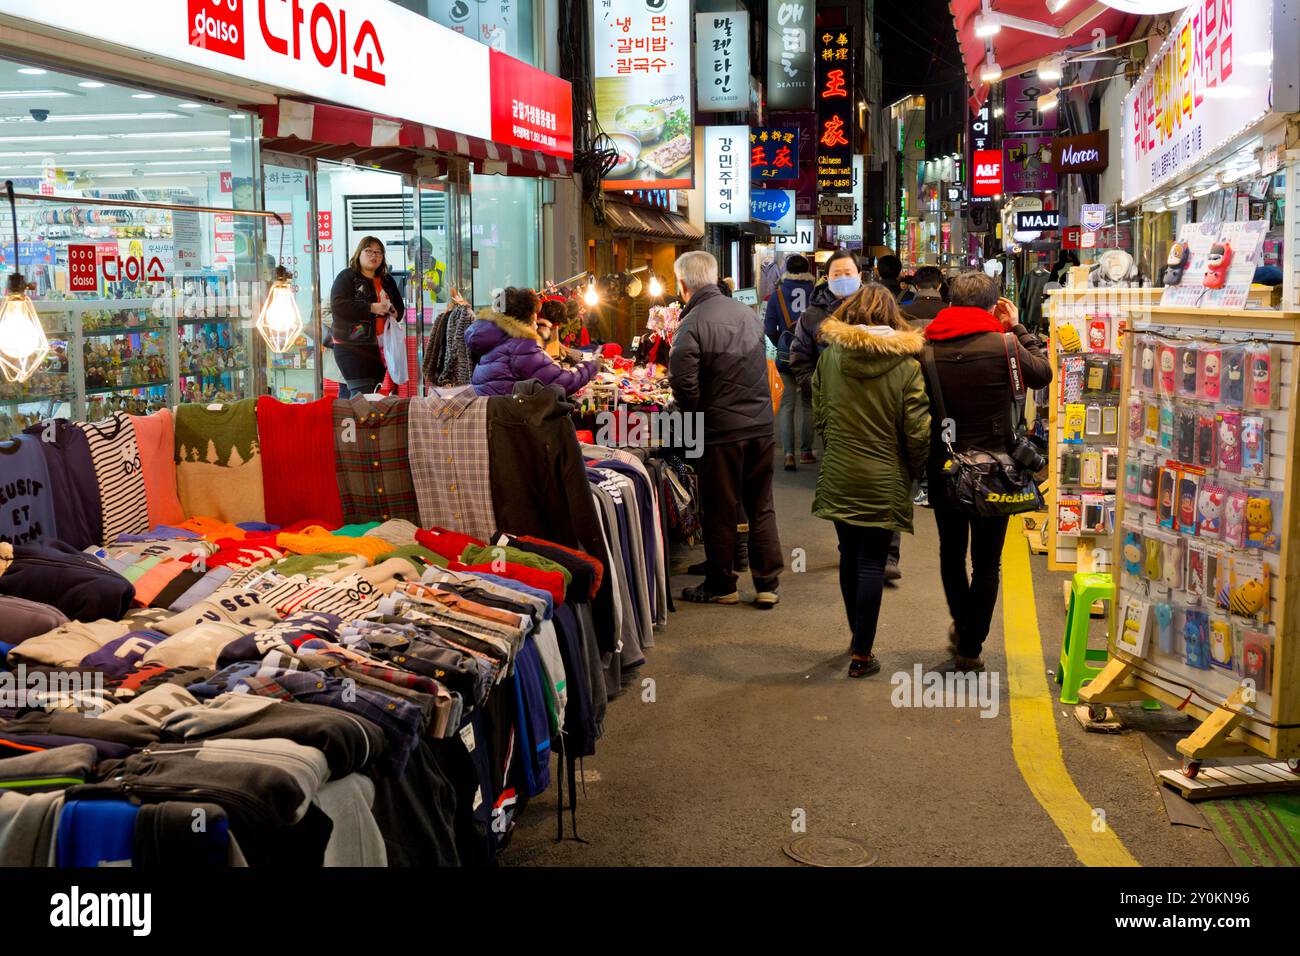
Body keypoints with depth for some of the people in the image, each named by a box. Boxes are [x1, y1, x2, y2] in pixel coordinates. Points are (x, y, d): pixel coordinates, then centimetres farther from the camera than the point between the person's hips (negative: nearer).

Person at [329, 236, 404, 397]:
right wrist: (371, 308, -19)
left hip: (379, 348, 6)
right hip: (351, 347, -6)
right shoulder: (347, 277, 0)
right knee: (362, 394, -16)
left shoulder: (388, 281, 18)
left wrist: (395, 313, 3)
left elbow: (400, 307, 28)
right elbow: (338, 305, -15)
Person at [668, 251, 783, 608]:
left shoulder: (692, 324, -15)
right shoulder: (746, 312, 6)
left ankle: (721, 586, 19)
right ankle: (767, 585, 17)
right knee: (761, 508, 13)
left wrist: (697, 416, -3)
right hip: (762, 424, 6)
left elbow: (683, 384, -20)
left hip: (721, 431, -6)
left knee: (720, 513, 7)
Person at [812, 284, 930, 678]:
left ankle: (857, 635, 33)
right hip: (884, 481, -3)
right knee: (873, 563, 4)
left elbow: (819, 416, 6)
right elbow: (918, 431, -10)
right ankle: (862, 654, 8)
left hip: (839, 477, 3)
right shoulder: (906, 364, -11)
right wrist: (914, 472, 7)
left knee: (850, 555, 18)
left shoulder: (829, 357, -3)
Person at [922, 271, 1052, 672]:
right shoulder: (1002, 345, -14)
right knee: (987, 562, 9)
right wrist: (1018, 328, 11)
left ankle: (962, 627, 37)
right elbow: (1043, 373, 4)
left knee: (951, 552, 21)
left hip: (943, 469, 3)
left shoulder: (926, 347, -7)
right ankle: (970, 647, 13)